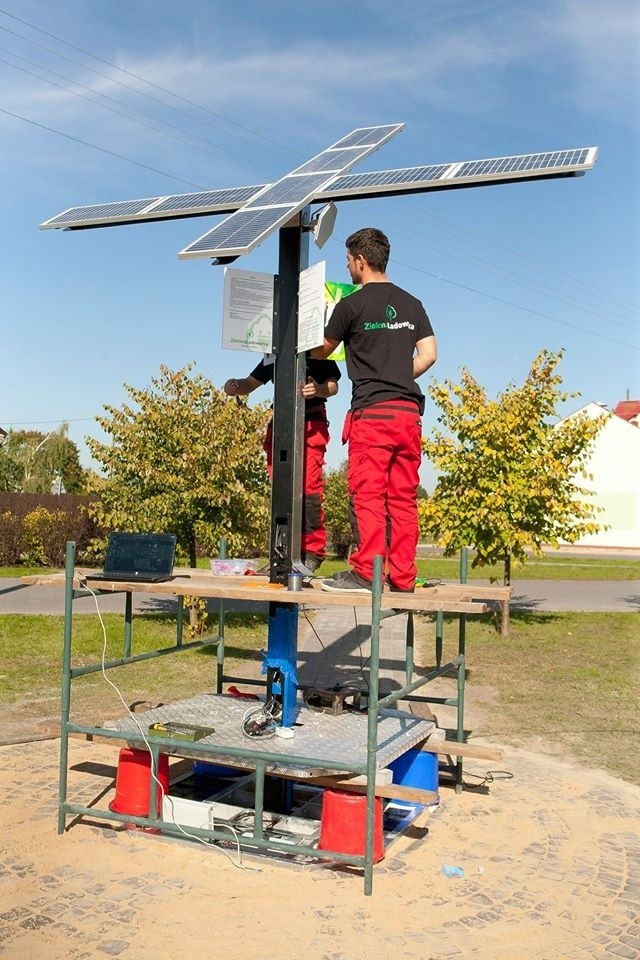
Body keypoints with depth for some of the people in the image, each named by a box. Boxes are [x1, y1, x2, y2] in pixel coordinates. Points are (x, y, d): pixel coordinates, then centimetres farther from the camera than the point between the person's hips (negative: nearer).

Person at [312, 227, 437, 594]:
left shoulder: (352, 305, -1)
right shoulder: (412, 305, 15)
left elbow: (322, 352, 13)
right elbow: (429, 355, 11)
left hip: (371, 411, -5)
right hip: (409, 411, 6)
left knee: (367, 495, -5)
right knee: (403, 498, 5)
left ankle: (366, 573, -6)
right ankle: (403, 577, 8)